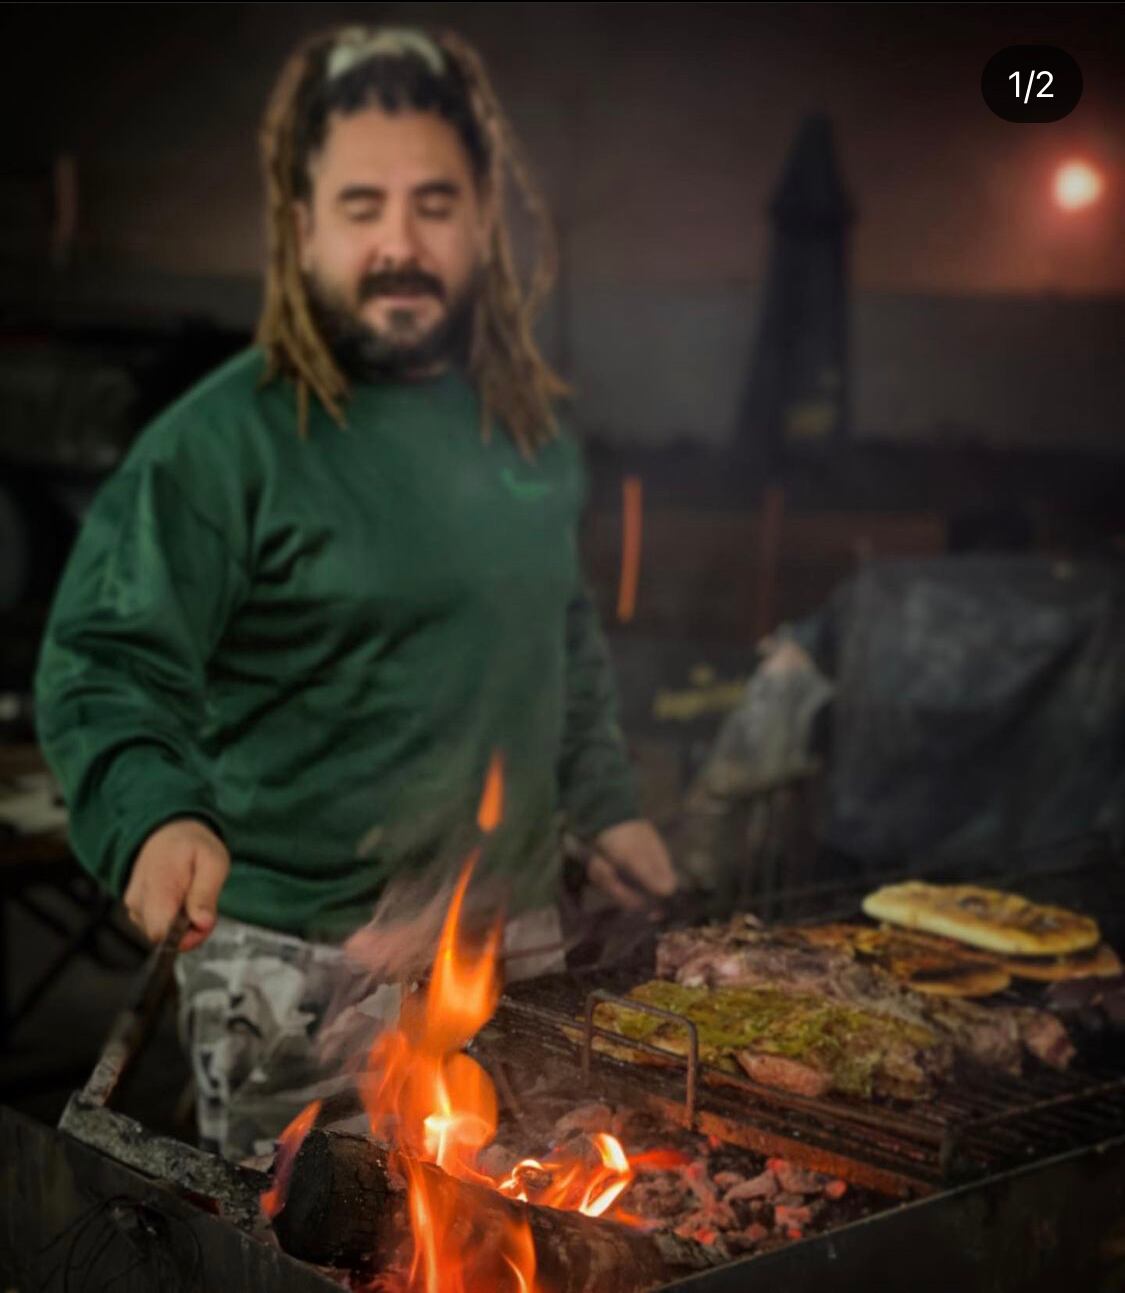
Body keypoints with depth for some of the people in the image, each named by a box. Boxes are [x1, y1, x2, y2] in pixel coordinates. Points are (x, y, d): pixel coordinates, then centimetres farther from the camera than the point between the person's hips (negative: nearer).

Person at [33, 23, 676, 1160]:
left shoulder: (529, 425, 8)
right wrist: (156, 815, -33)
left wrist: (604, 805, 19)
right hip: (304, 974, -5)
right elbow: (103, 670, -16)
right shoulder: (221, 442, -12)